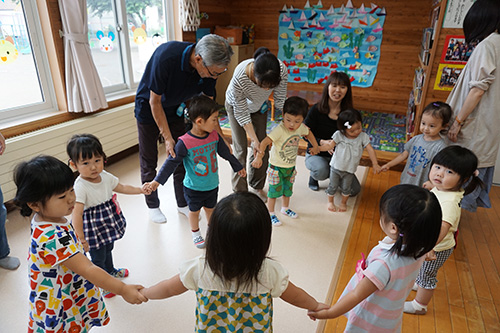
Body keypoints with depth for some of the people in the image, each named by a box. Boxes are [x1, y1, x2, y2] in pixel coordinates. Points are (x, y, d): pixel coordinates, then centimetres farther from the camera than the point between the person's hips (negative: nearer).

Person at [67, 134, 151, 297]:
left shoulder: (105, 176, -9)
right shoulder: (80, 187, -31)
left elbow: (122, 187, 7)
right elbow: (76, 214, -36)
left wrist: (140, 190, -5)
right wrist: (81, 238, -39)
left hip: (109, 225, 7)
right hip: (94, 230, -7)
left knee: (108, 249, 32)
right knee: (98, 258, 14)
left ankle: (111, 271, 59)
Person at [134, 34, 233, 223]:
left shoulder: (210, 67, -22)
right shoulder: (166, 57, -38)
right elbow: (155, 102, -27)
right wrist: (168, 138, -27)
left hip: (175, 110, 4)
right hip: (149, 109, -4)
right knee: (149, 163, 5)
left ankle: (183, 204, 25)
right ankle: (152, 206, 24)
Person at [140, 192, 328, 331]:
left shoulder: (199, 270, -28)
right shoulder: (270, 273, -29)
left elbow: (167, 289, -10)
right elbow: (295, 296, -10)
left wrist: (142, 293, 11)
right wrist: (316, 306, 12)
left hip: (211, 328, 1)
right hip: (255, 329, 0)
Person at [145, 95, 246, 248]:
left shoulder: (214, 136, -10)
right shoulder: (185, 142, -26)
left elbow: (226, 152, 6)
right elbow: (172, 162, -18)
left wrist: (238, 167, 19)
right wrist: (157, 181, -18)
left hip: (213, 185, 4)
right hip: (193, 188, -4)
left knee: (210, 208, 23)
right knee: (194, 211, 18)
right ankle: (195, 233, 42)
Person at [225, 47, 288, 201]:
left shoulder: (282, 70, -36)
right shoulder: (239, 78, -43)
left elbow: (280, 101, -18)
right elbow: (241, 113, -30)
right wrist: (254, 139, -28)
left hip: (259, 106, 3)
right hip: (236, 105, -3)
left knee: (262, 148, 4)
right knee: (241, 150, -6)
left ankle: (257, 187, 24)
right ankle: (240, 191, 11)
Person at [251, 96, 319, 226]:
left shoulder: (301, 127, -9)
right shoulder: (280, 130, -29)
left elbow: (308, 133, 15)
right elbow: (265, 142, -38)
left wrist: (315, 146, 19)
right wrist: (259, 156, -50)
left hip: (290, 167, 6)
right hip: (276, 167, -6)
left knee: (288, 189, 22)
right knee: (274, 190, 3)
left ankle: (285, 208, 45)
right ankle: (270, 213, 23)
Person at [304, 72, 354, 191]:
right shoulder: (316, 110, -14)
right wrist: (322, 142, -27)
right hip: (316, 154, -3)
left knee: (355, 189, -6)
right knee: (321, 171, -37)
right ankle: (313, 175, 2)